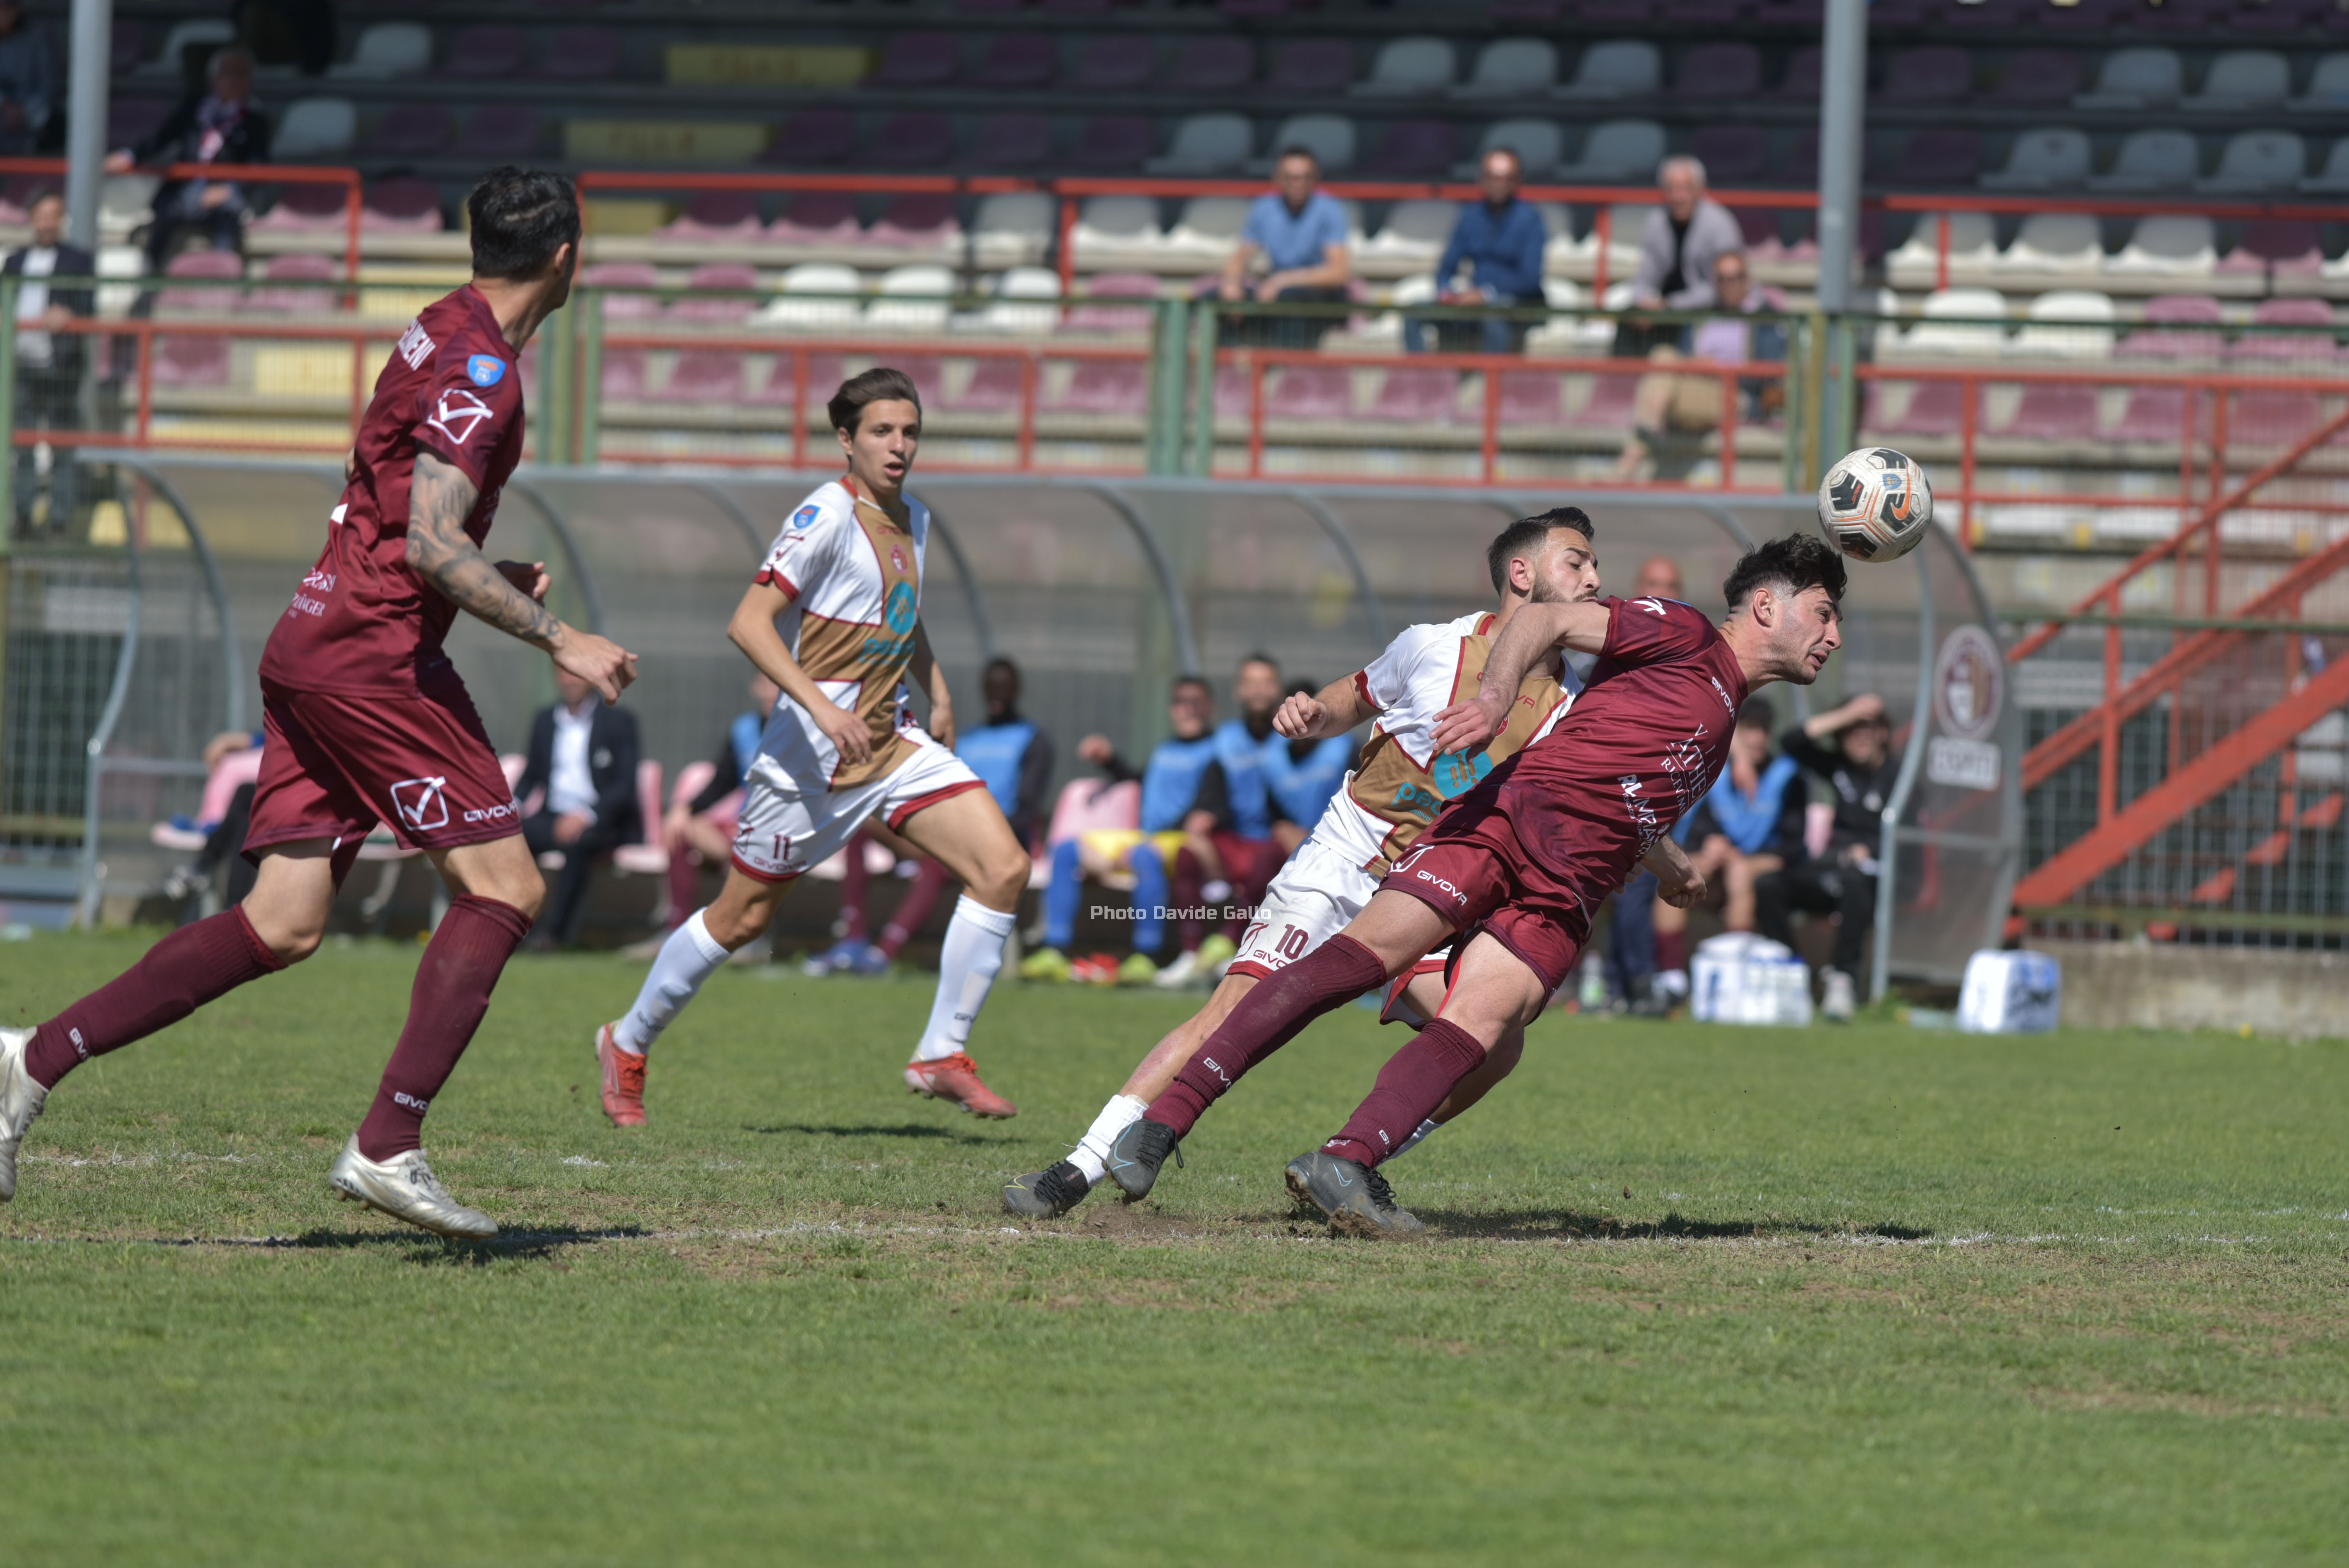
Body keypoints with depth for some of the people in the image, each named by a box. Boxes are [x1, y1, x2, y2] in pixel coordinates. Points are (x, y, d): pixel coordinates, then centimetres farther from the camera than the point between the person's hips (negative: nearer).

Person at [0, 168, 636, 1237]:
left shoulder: (445, 336, 17)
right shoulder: (480, 368, -14)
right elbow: (430, 545, -24)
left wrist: (496, 583, 22)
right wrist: (555, 640, -21)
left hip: (310, 650, 9)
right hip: (374, 656, -9)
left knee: (283, 925, 4)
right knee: (503, 887, -6)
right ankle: (387, 1149, -11)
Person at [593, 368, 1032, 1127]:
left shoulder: (912, 520, 11)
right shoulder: (829, 516, -15)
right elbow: (749, 622, -22)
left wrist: (938, 694, 20)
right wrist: (822, 708, -30)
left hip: (894, 742, 7)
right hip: (811, 753, -7)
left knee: (1003, 867, -11)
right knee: (742, 917, 4)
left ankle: (942, 1057, -5)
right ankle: (627, 1046, 26)